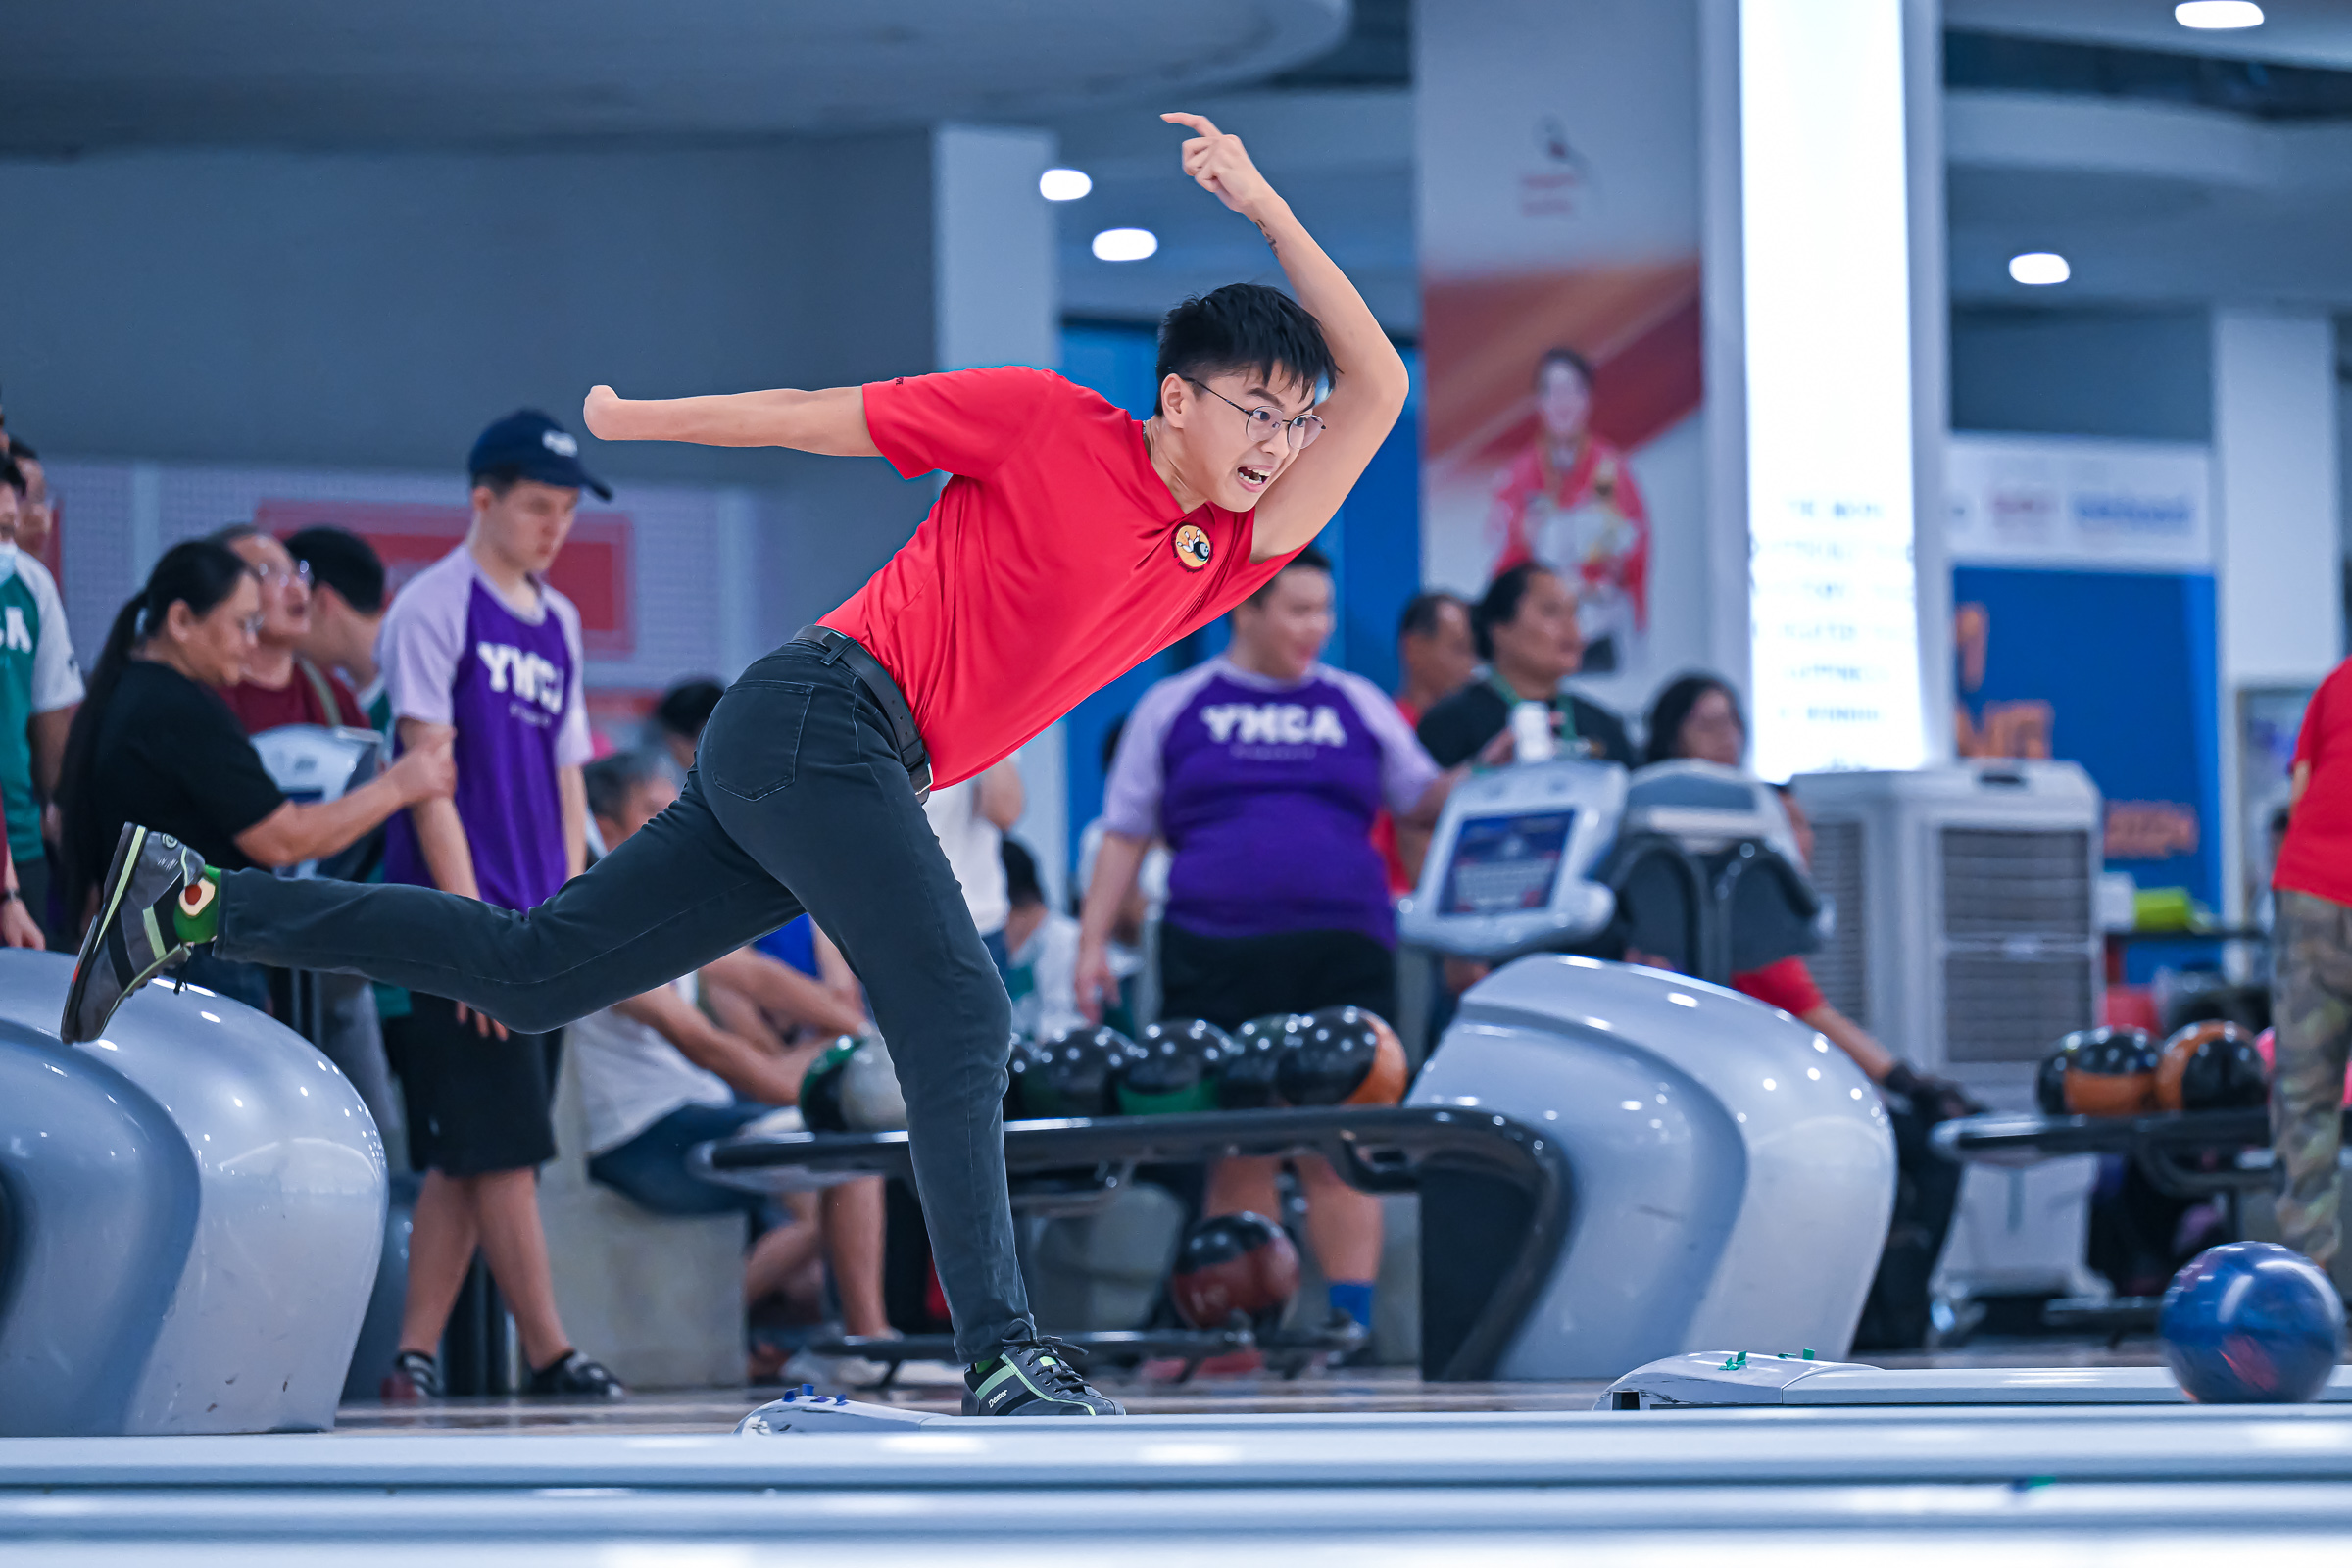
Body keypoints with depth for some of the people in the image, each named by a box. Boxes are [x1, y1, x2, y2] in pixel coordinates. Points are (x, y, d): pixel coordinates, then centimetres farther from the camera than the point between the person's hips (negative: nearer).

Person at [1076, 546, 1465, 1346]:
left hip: (1341, 951, 0)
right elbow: (1125, 832, 11)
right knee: (1237, 1153, 1)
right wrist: (1092, 942, 3)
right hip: (1216, 958, 0)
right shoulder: (1175, 708, 11)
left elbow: (1424, 800, 16)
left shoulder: (1358, 705, 14)